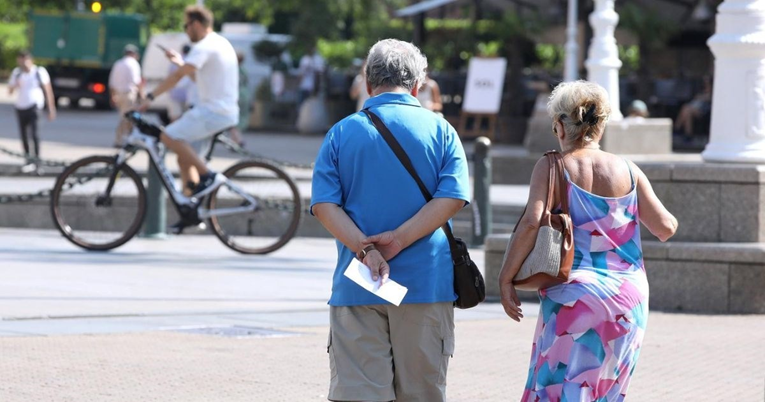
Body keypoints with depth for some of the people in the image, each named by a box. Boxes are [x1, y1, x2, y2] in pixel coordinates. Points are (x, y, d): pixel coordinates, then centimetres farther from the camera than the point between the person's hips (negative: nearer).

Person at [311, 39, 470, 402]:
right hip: (425, 283, 0)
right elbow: (452, 196, -7)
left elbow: (324, 204, -5)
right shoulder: (439, 129, 5)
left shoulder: (342, 133, 6)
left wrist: (365, 249, -14)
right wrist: (399, 240, -12)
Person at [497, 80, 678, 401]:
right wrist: (670, 221, 26)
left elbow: (531, 223, -16)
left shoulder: (553, 168, -3)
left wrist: (506, 277, -9)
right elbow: (665, 228, 3)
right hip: (628, 301, 4)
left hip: (574, 297, -4)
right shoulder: (628, 171, 5)